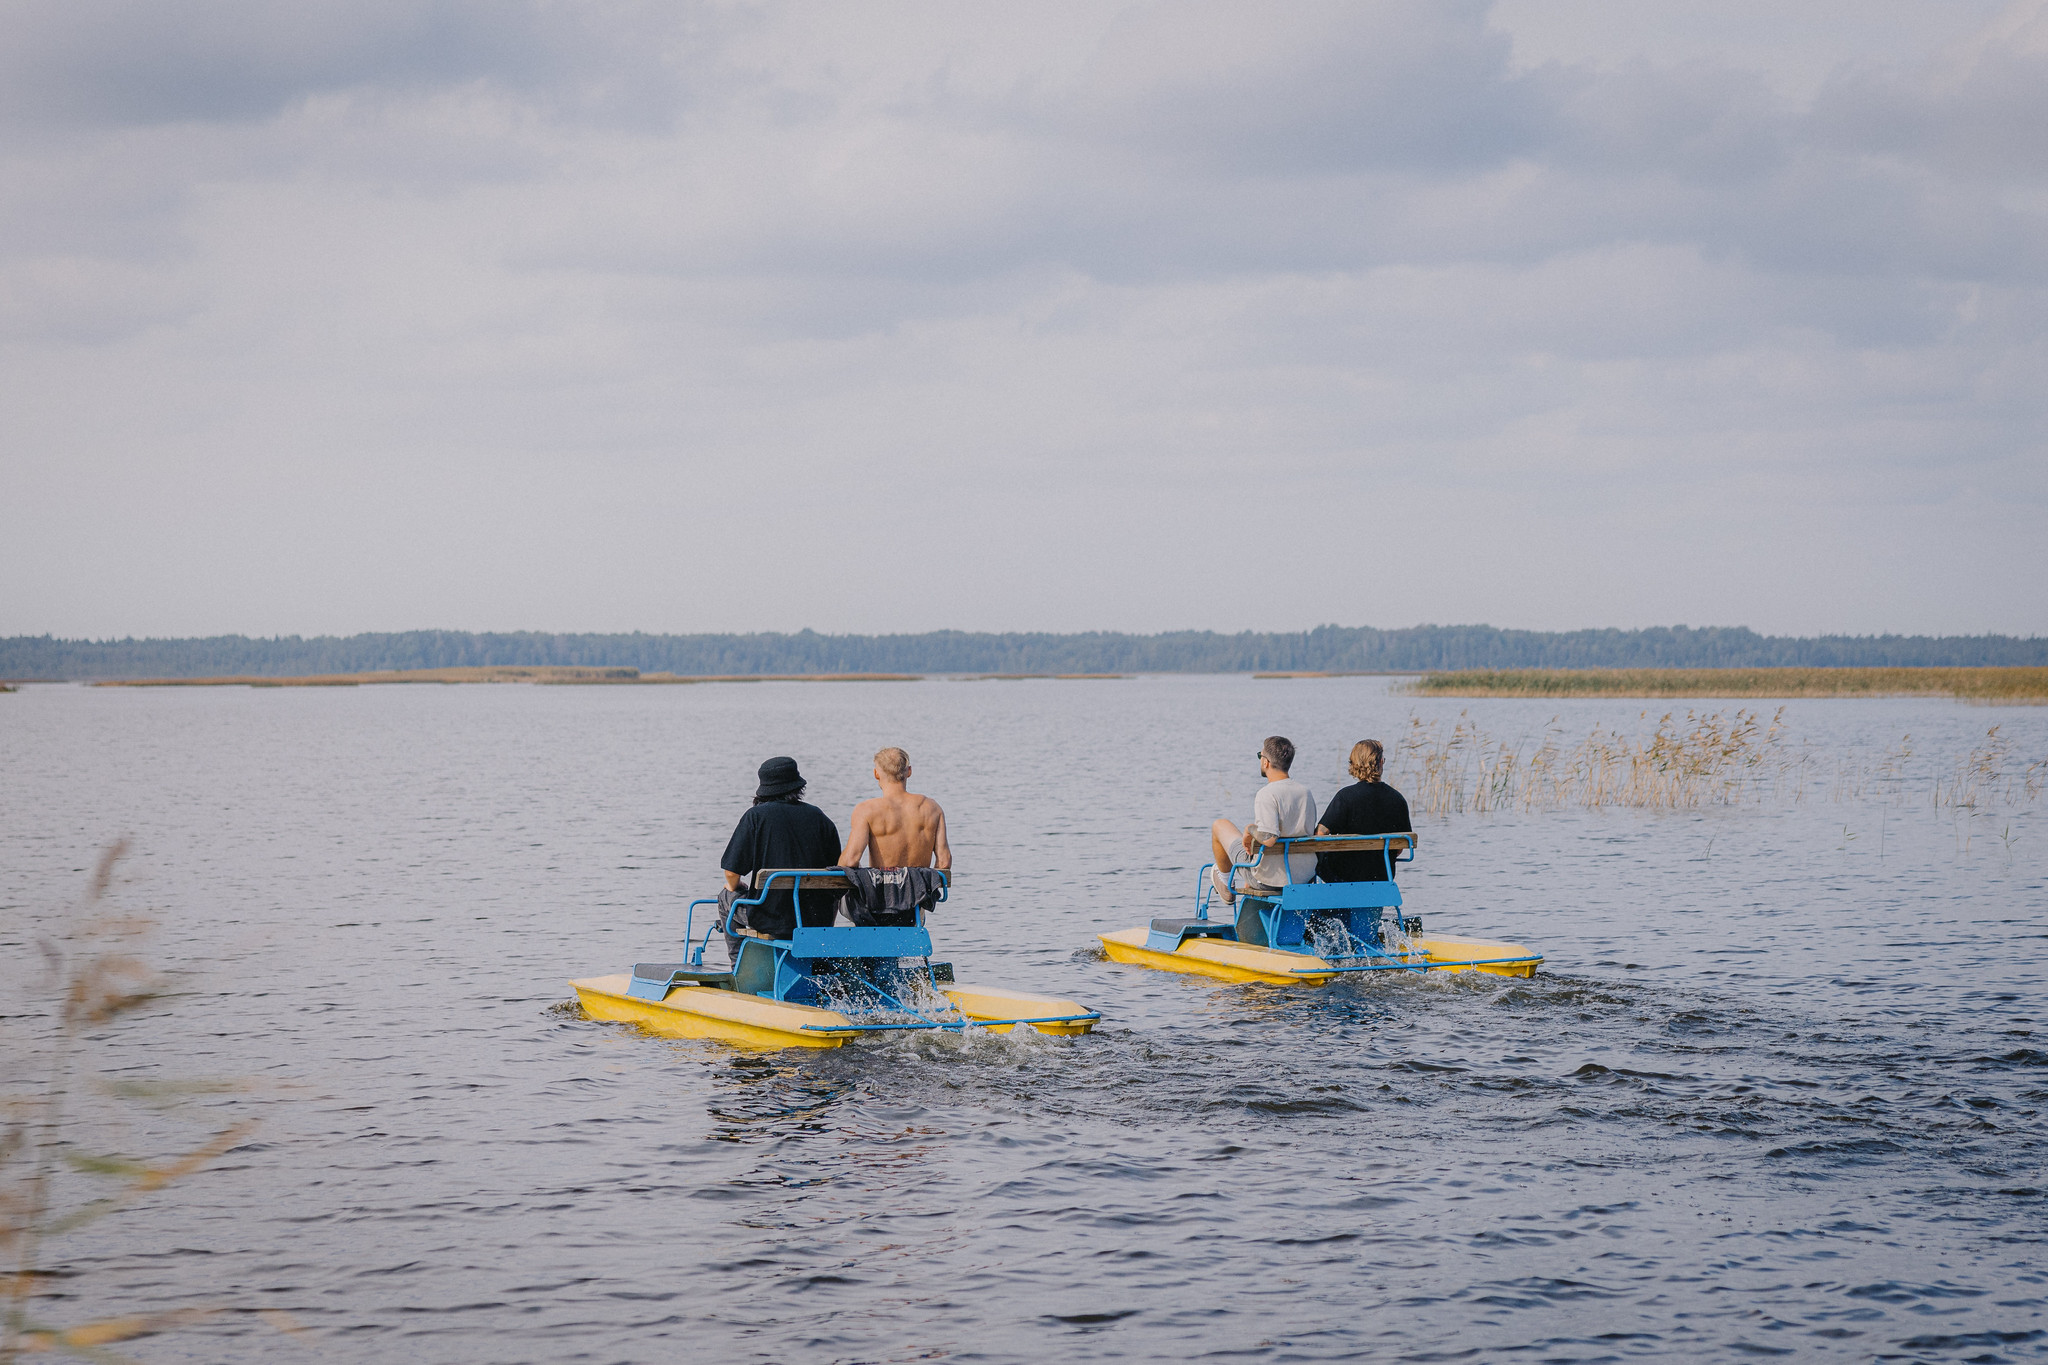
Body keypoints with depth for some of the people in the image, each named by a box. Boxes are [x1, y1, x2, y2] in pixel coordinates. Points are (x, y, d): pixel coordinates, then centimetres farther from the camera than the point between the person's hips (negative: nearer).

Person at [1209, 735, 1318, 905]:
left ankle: (1225, 881, 43)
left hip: (1270, 877, -6)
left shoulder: (1267, 794, -23)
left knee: (1219, 825, 18)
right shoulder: (1307, 793, -1)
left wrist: (1250, 829, -10)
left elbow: (1269, 839, -33)